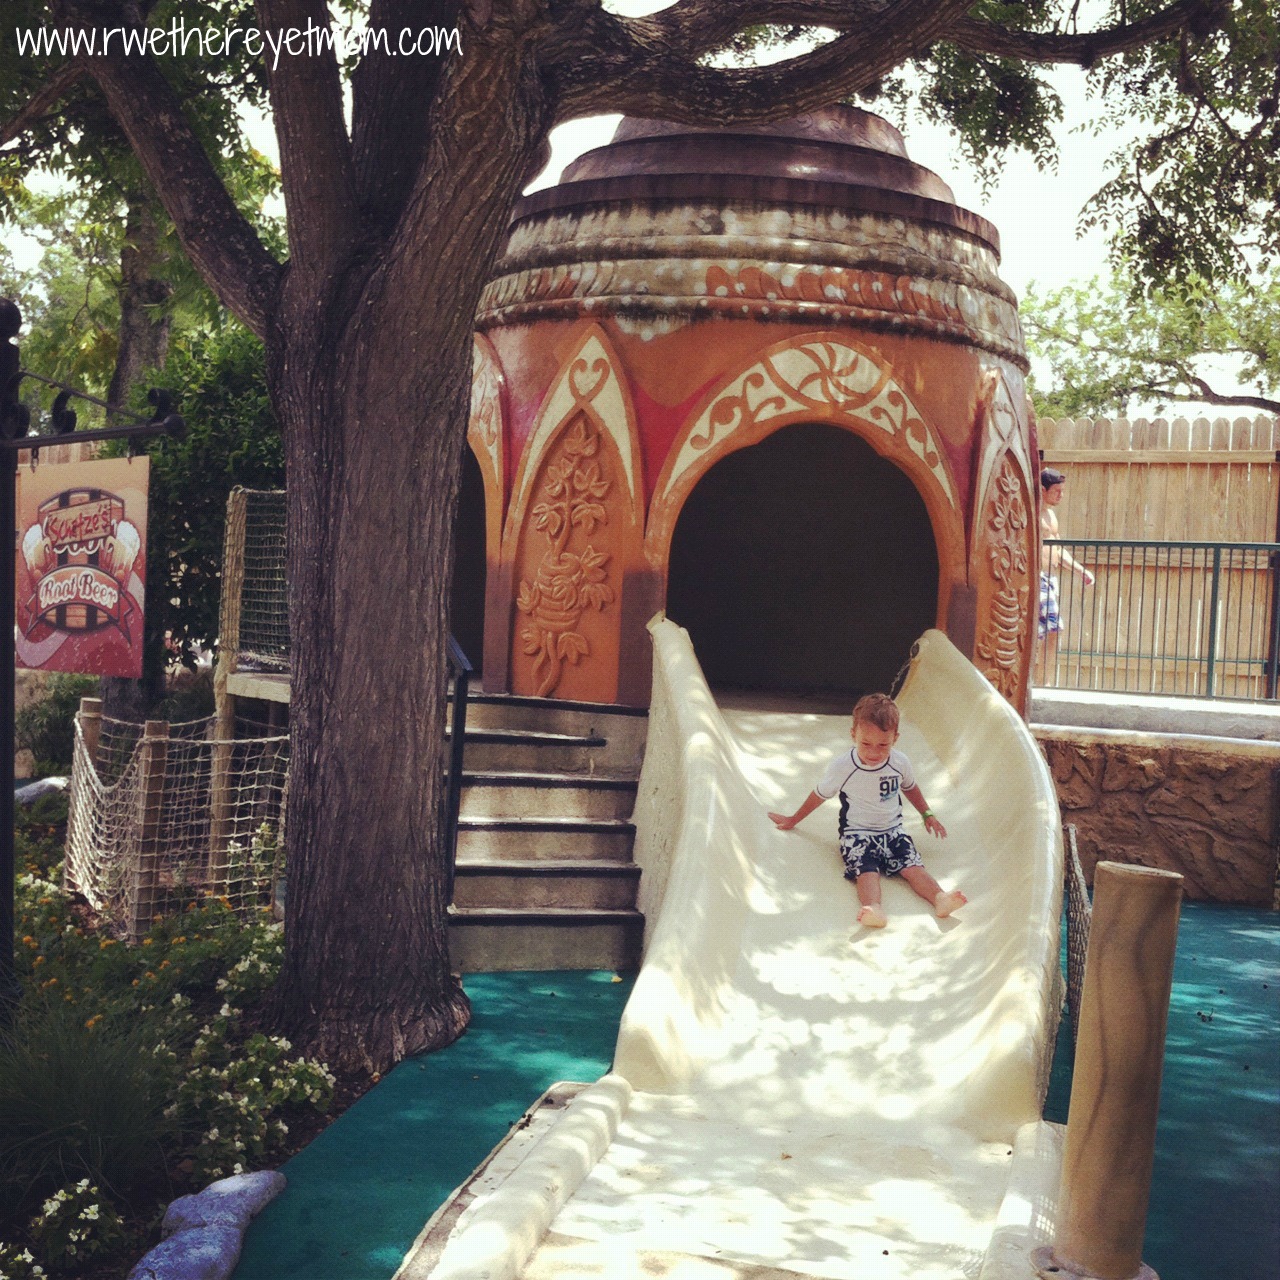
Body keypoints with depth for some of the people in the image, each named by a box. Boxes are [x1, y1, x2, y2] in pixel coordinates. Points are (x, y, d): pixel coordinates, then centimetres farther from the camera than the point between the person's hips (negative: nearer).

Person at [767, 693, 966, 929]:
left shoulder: (900, 762, -3)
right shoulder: (842, 767, -10)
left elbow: (910, 787, 21)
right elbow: (819, 794, 7)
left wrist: (927, 815, 20)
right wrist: (794, 819, 19)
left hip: (893, 830, 4)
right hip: (857, 833, -3)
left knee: (913, 867, -23)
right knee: (866, 871, -32)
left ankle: (939, 899, -44)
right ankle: (874, 909, -57)